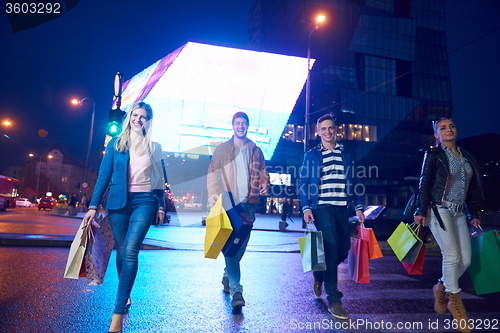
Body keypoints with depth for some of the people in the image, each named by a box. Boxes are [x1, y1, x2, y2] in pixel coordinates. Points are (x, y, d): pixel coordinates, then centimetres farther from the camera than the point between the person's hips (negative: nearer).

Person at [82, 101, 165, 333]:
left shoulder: (154, 147, 9)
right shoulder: (116, 144, 7)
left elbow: (159, 179, 12)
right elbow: (104, 175, 4)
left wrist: (161, 205, 6)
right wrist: (94, 205, -1)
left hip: (144, 201, -1)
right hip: (118, 201, 2)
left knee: (130, 251, -15)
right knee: (121, 252, 9)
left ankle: (118, 312, -12)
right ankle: (125, 295, 32)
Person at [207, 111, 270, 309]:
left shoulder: (255, 150, 15)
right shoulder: (222, 149, 7)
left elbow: (263, 171, 17)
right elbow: (213, 173, 0)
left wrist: (265, 185, -5)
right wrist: (213, 194, -15)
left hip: (248, 203, 3)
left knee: (242, 244, 9)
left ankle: (227, 276, 32)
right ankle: (236, 289, -8)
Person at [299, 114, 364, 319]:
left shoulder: (345, 155, 16)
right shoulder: (311, 155, 6)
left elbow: (352, 183, 17)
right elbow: (304, 183, 1)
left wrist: (358, 206, 8)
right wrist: (306, 207, -10)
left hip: (342, 208, 4)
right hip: (322, 207, -4)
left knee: (343, 250, 6)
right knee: (331, 249, -10)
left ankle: (320, 275, 34)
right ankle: (334, 301, -1)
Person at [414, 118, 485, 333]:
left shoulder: (466, 156, 14)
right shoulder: (433, 154, -2)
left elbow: (472, 188, 17)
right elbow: (424, 184, -7)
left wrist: (474, 214, 15)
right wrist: (421, 211, -13)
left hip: (459, 212, 6)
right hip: (439, 209, -6)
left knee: (466, 259, 1)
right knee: (452, 254, -11)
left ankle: (441, 287, 25)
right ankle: (454, 300, 7)